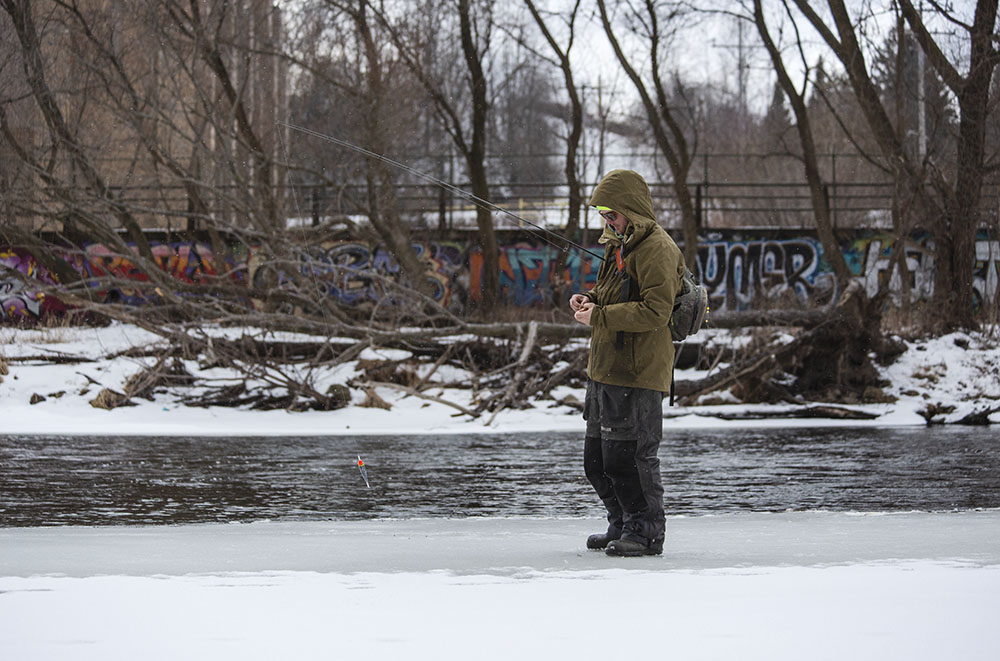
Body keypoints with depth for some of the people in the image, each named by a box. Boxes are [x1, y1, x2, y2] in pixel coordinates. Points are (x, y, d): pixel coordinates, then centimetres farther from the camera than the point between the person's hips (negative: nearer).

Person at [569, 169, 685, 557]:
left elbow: (655, 311, -22)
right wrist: (589, 300, 8)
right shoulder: (619, 245, 18)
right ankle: (622, 526, 27)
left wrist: (600, 318, -20)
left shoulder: (657, 249, -14)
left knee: (628, 454, -9)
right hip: (605, 368, 10)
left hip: (636, 372, -10)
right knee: (597, 457, 15)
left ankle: (646, 533, 0)